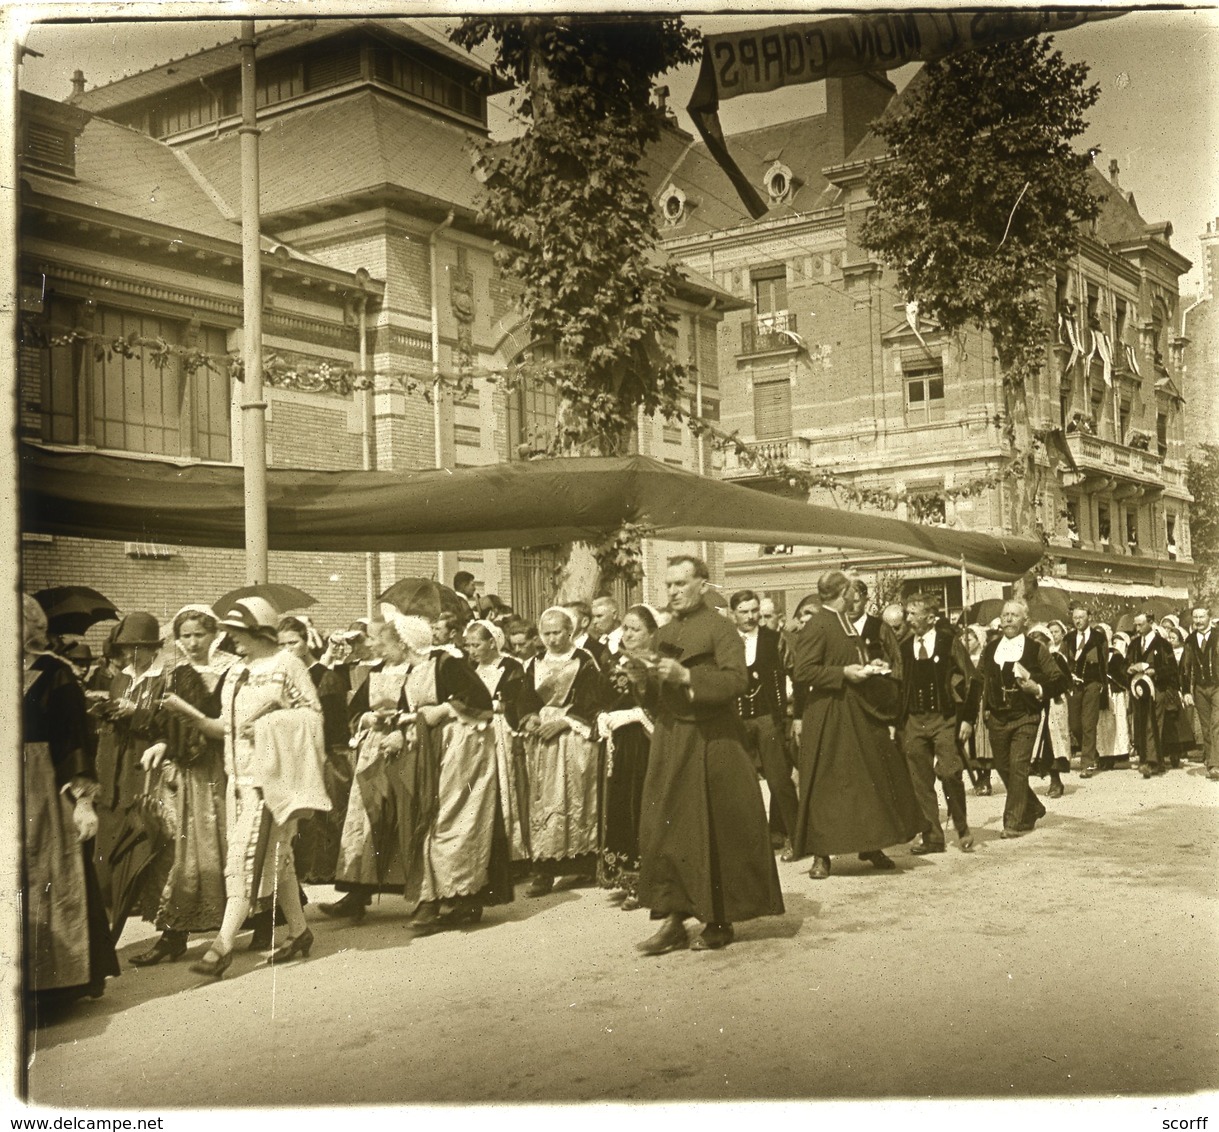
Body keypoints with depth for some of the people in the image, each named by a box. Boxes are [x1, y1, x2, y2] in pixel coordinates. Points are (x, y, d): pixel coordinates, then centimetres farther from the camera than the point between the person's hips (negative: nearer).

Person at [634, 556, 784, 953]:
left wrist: (686, 675, -23)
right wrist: (643, 679, -2)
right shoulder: (664, 634, 15)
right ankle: (674, 919, 6)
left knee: (717, 833, 0)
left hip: (711, 744, -6)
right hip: (668, 743, 6)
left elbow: (737, 679, -17)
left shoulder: (719, 629, -5)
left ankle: (720, 921, 11)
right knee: (664, 829, 1)